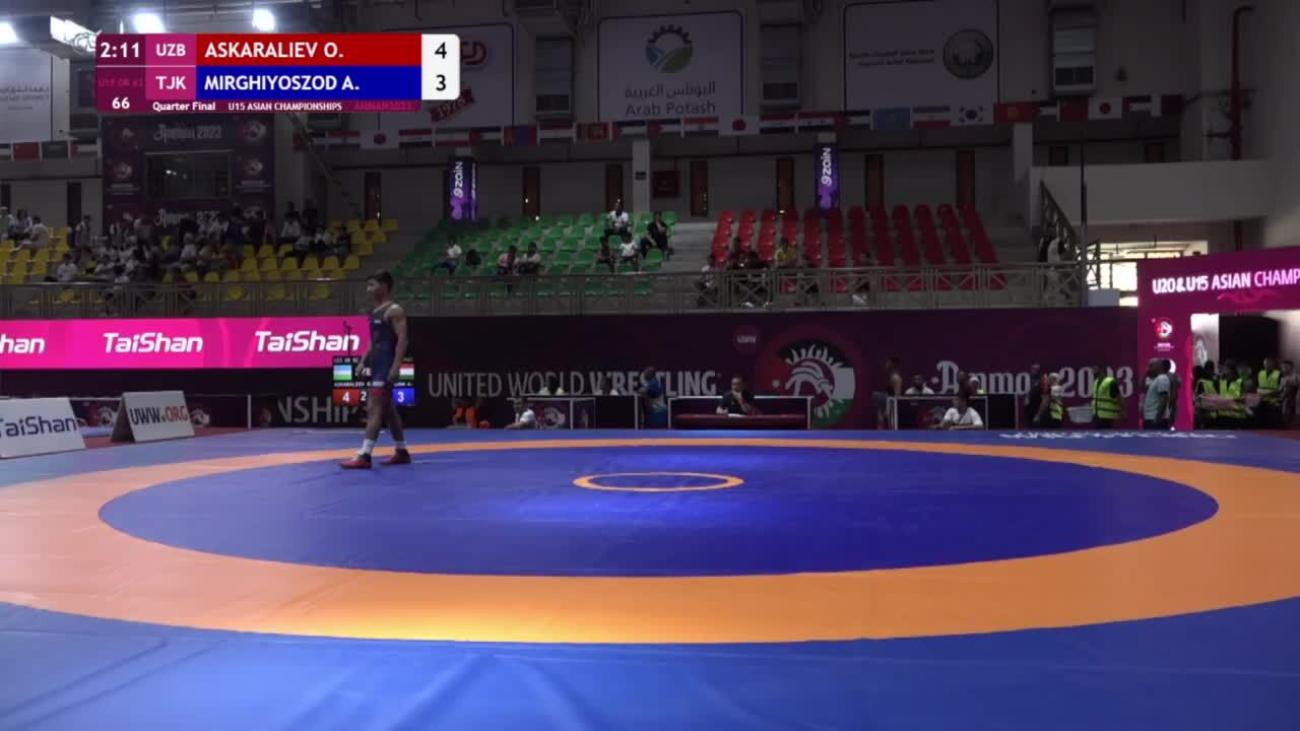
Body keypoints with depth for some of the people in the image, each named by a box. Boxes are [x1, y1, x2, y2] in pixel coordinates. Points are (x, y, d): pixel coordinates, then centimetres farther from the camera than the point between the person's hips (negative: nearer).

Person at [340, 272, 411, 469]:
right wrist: (364, 360, 14)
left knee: (374, 408, -14)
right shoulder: (375, 311, 17)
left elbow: (402, 339, -19)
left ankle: (364, 456, -17)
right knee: (388, 410, 14)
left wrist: (396, 366, -25)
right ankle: (402, 452, 23)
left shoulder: (394, 310, -12)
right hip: (377, 364, 10)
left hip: (387, 365, -10)